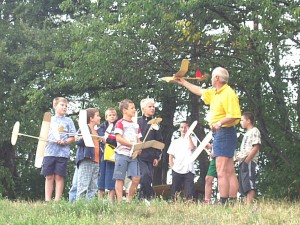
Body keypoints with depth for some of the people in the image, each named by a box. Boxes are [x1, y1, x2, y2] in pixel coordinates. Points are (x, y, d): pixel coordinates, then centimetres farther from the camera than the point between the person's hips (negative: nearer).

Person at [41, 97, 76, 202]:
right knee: (49, 177, 1)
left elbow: (72, 137, 4)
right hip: (49, 152, 2)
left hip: (63, 153, -1)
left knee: (59, 177, -3)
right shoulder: (50, 119, 14)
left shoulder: (68, 121, 9)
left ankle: (57, 200, -1)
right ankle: (47, 200, 2)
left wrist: (65, 142, -14)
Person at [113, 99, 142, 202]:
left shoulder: (136, 125, 19)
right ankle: (120, 202, -2)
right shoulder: (120, 123, -1)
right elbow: (118, 138, -12)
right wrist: (132, 144, -16)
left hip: (133, 155, 6)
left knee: (136, 179, -5)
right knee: (120, 179, -3)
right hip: (122, 154, -6)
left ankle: (129, 200, 6)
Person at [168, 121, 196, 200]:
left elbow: (192, 148, -10)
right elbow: (170, 156, 16)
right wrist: (172, 167, 1)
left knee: (189, 194, -11)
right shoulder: (175, 142, 19)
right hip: (176, 170, 2)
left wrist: (188, 135, -4)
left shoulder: (192, 139, 12)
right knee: (175, 193, -1)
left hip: (188, 170, -2)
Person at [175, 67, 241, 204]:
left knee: (221, 171, -14)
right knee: (230, 171, 6)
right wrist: (183, 83, 40)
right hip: (219, 133, 10)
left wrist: (220, 122, -35)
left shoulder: (228, 94, -14)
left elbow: (235, 115, -23)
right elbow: (199, 91, 34)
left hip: (224, 132, -10)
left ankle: (224, 203, -17)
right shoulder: (214, 93, 17)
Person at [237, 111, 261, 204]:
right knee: (244, 185, 7)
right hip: (243, 162, 11)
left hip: (249, 161, -11)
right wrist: (239, 157, 16)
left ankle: (249, 205, -26)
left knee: (249, 184, -18)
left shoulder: (254, 131, -3)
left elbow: (256, 147, -14)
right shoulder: (247, 133, 26)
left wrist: (247, 160, -19)